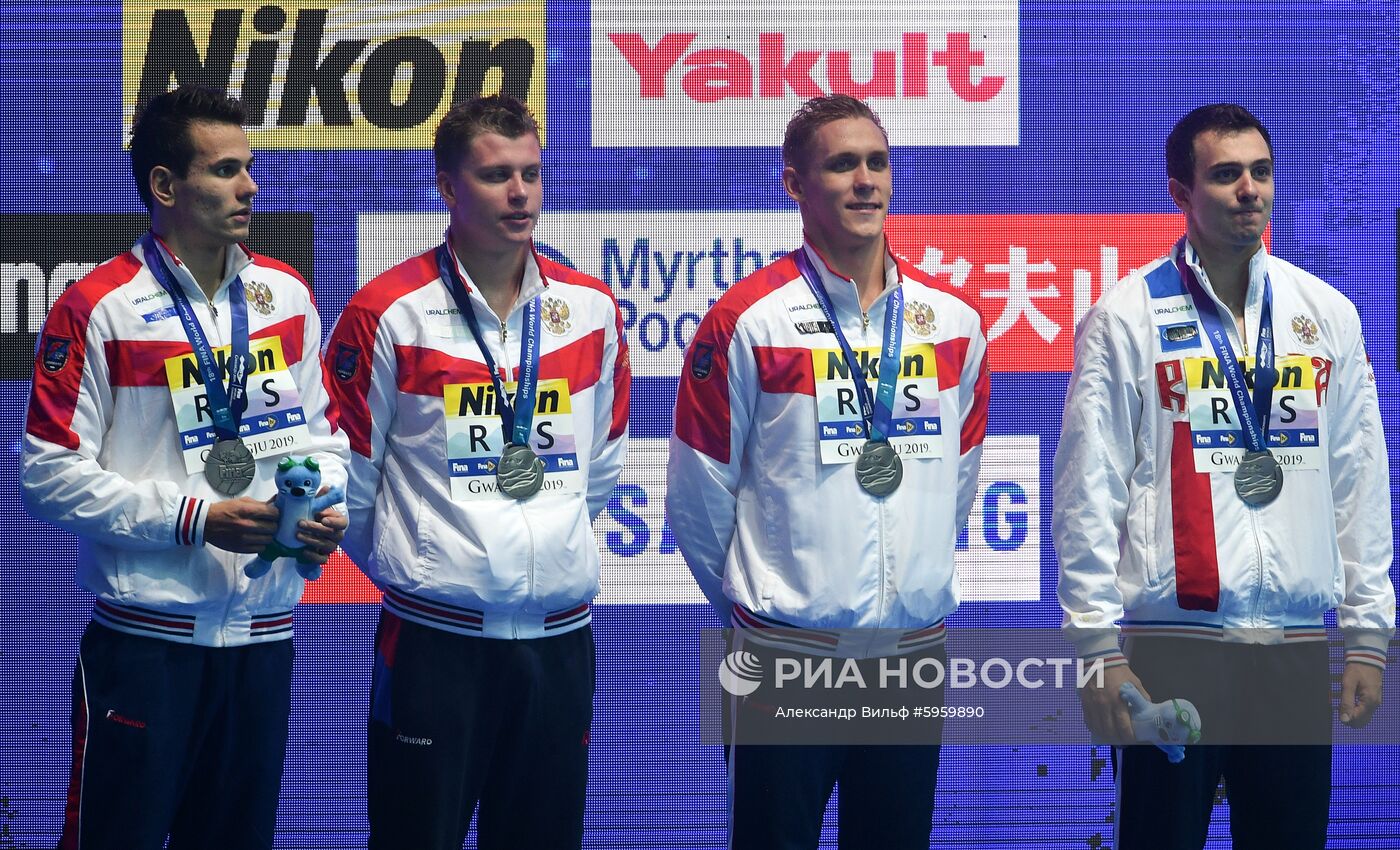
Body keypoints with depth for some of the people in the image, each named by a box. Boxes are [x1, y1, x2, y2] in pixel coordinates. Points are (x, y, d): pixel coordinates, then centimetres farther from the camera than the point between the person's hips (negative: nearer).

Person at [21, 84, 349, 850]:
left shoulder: (286, 295, 8)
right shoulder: (98, 310, -9)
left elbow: (321, 433, 17)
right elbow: (49, 474, -11)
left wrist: (326, 508, -5)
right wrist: (194, 519, -16)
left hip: (264, 636, 5)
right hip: (146, 641, -5)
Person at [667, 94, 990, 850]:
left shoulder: (952, 321, 5)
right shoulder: (749, 320, -7)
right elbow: (698, 496, -1)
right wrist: (751, 598, 7)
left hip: (914, 649, 4)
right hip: (786, 655, -4)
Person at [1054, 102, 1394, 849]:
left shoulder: (1326, 314, 9)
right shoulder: (1127, 318, -2)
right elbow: (1087, 493, -4)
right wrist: (1097, 647, -8)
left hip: (1298, 647, 3)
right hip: (1172, 643, -3)